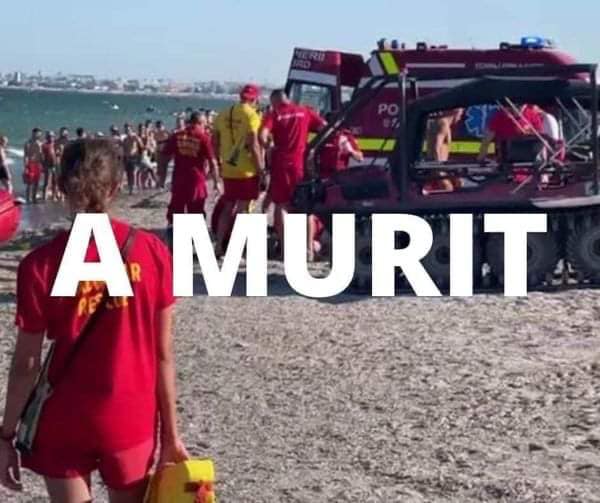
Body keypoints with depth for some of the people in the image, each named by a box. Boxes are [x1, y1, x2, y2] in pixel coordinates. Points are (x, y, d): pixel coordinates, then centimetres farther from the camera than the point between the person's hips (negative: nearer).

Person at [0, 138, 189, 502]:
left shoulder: (41, 265, -13)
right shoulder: (152, 252, -9)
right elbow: (164, 354, -5)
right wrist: (170, 432, 4)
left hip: (64, 424, -1)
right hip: (132, 420, 1)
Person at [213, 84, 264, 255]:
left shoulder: (223, 115, 8)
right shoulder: (251, 115, -11)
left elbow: (215, 142, 11)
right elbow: (253, 143, -17)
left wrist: (220, 163, 21)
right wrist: (261, 168, -12)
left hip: (228, 169, 6)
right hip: (247, 170, -6)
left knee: (228, 207, 15)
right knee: (242, 209, 1)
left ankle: (219, 245, 13)